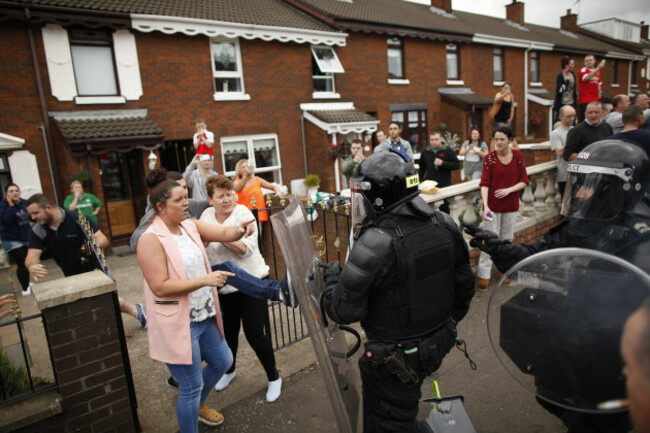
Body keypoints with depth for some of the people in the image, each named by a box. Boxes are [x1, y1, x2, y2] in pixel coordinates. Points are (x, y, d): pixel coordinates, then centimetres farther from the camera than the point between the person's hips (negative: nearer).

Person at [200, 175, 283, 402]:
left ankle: (274, 378, 20)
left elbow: (245, 248, -22)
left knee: (254, 334, -3)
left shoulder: (243, 213, -12)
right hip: (223, 286, 5)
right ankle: (229, 370, 47)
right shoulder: (207, 215, 3)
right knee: (228, 332, 19)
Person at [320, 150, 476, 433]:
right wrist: (448, 322, 22)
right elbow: (464, 285, 6)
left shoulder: (375, 245, -30)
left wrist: (331, 276, -4)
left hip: (397, 358, -7)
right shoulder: (445, 226, -7)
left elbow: (343, 311, -23)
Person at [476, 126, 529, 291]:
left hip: (511, 206, 3)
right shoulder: (489, 158, -7)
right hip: (493, 205, -2)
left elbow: (524, 181, 1)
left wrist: (509, 190, -17)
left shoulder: (518, 156, -1)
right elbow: (484, 183, -13)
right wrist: (485, 205, -25)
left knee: (507, 239, 13)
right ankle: (484, 274, 5)